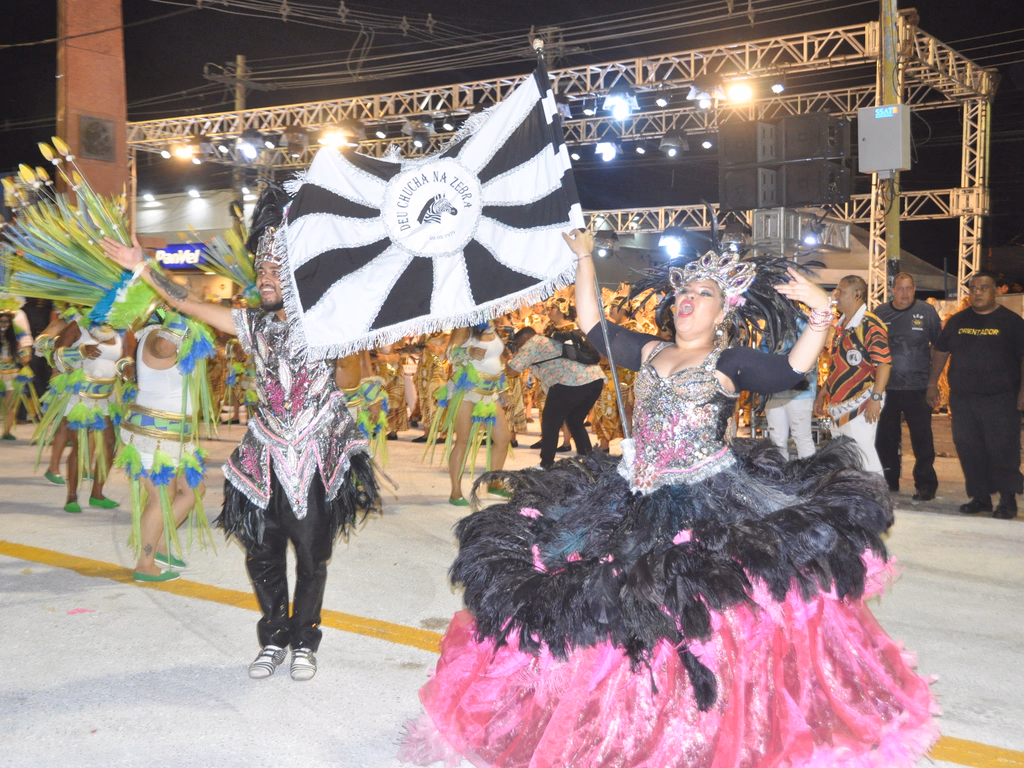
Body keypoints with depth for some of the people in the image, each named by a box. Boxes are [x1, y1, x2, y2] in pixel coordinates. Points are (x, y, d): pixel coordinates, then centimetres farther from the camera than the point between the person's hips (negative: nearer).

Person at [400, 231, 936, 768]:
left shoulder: (732, 362, -1)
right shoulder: (648, 352, 14)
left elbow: (792, 370, -16)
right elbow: (591, 323, 19)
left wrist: (820, 313, -28)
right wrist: (584, 259, 18)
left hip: (713, 504, -5)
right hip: (634, 500, 5)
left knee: (707, 622, -13)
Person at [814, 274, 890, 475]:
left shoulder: (870, 325, -12)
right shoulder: (841, 325, 16)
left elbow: (883, 363, -19)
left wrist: (876, 398, -25)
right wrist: (823, 394, 21)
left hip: (860, 405, -9)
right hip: (839, 406, 9)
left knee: (863, 455, -10)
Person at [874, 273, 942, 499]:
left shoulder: (926, 311, 0)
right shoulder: (880, 313, 6)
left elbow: (939, 345, 7)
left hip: (917, 387, -2)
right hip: (886, 387, 3)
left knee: (922, 438, -1)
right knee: (885, 438, 9)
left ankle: (925, 485, 9)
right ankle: (889, 483, 23)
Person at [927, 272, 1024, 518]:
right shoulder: (957, 321, 11)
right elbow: (940, 352, 16)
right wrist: (932, 384, 10)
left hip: (1000, 399, -4)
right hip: (962, 398, 4)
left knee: (1003, 450, -4)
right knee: (969, 451, 6)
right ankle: (980, 497, 17)